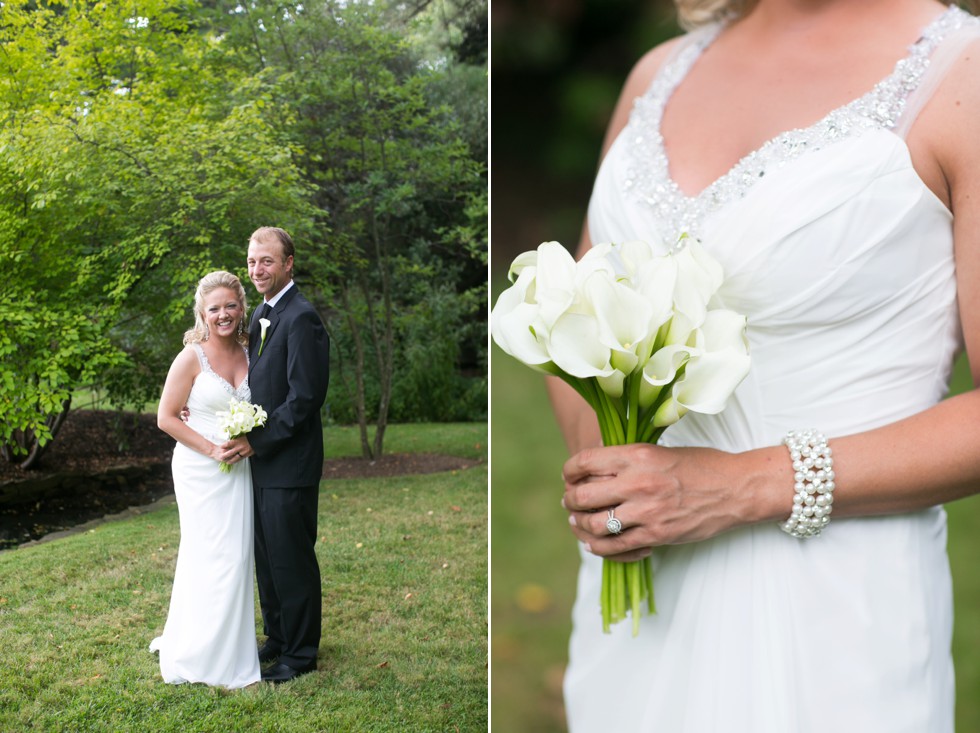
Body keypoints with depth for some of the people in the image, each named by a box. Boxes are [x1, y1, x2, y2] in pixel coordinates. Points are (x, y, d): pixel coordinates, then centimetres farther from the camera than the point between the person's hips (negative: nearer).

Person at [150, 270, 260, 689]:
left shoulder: (247, 354, 6)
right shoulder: (191, 358, -10)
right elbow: (166, 418, -9)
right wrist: (213, 449, -16)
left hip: (238, 469, 5)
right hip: (200, 470, -5)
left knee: (237, 556, 9)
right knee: (212, 556, -4)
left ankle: (230, 647, 24)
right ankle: (204, 657, 10)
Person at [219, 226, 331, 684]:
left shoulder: (301, 318, -17)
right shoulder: (262, 313, 13)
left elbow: (304, 397, -21)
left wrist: (256, 442, -18)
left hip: (289, 465, -9)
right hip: (261, 461, 9)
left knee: (292, 560, 3)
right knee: (266, 557, 18)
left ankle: (301, 653, 17)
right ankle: (278, 639, 33)